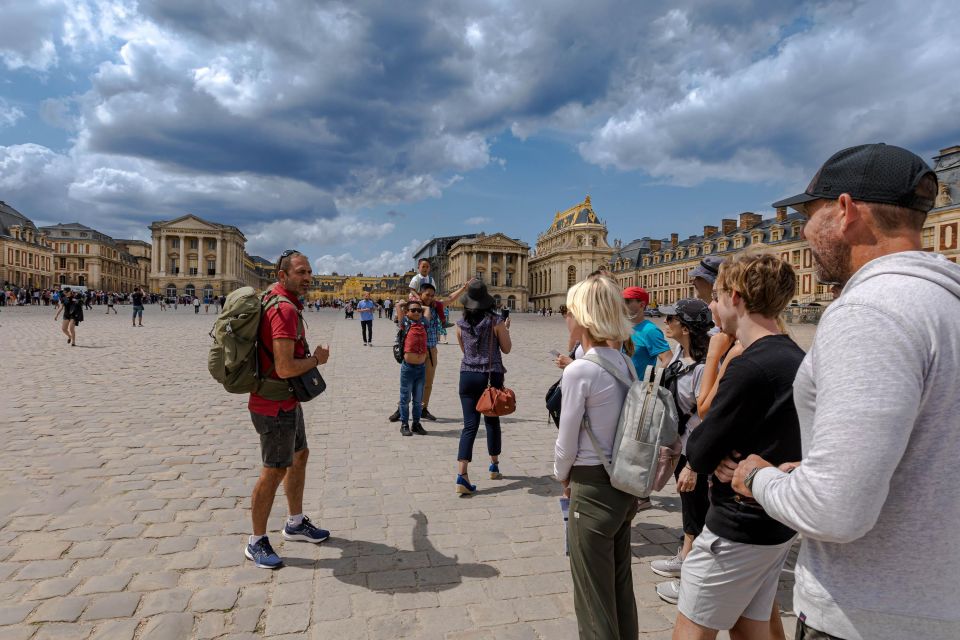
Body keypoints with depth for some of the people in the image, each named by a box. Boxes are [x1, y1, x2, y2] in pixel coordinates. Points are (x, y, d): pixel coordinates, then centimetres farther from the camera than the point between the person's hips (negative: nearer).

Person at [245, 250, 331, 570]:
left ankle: (296, 523, 38)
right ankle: (256, 543, 22)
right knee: (274, 471, 3)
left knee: (300, 455, 21)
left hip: (288, 400, 11)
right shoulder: (284, 309, -25)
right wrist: (317, 359, -13)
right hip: (275, 406, -11)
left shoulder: (274, 298, 8)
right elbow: (285, 368, -29)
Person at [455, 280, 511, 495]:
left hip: (467, 375, 2)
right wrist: (505, 330, 15)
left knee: (470, 425, 1)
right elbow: (507, 349, 1)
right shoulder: (496, 321, -9)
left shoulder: (461, 324, 0)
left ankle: (462, 475, -11)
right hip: (491, 375, -1)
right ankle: (494, 466, 34)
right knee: (492, 421, 18)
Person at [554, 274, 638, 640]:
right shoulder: (626, 363, 1)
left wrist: (562, 477, 6)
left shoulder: (579, 370, -20)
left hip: (593, 490, -7)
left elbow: (567, 443, -14)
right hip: (626, 483, 8)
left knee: (594, 597, 11)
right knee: (621, 587, 23)